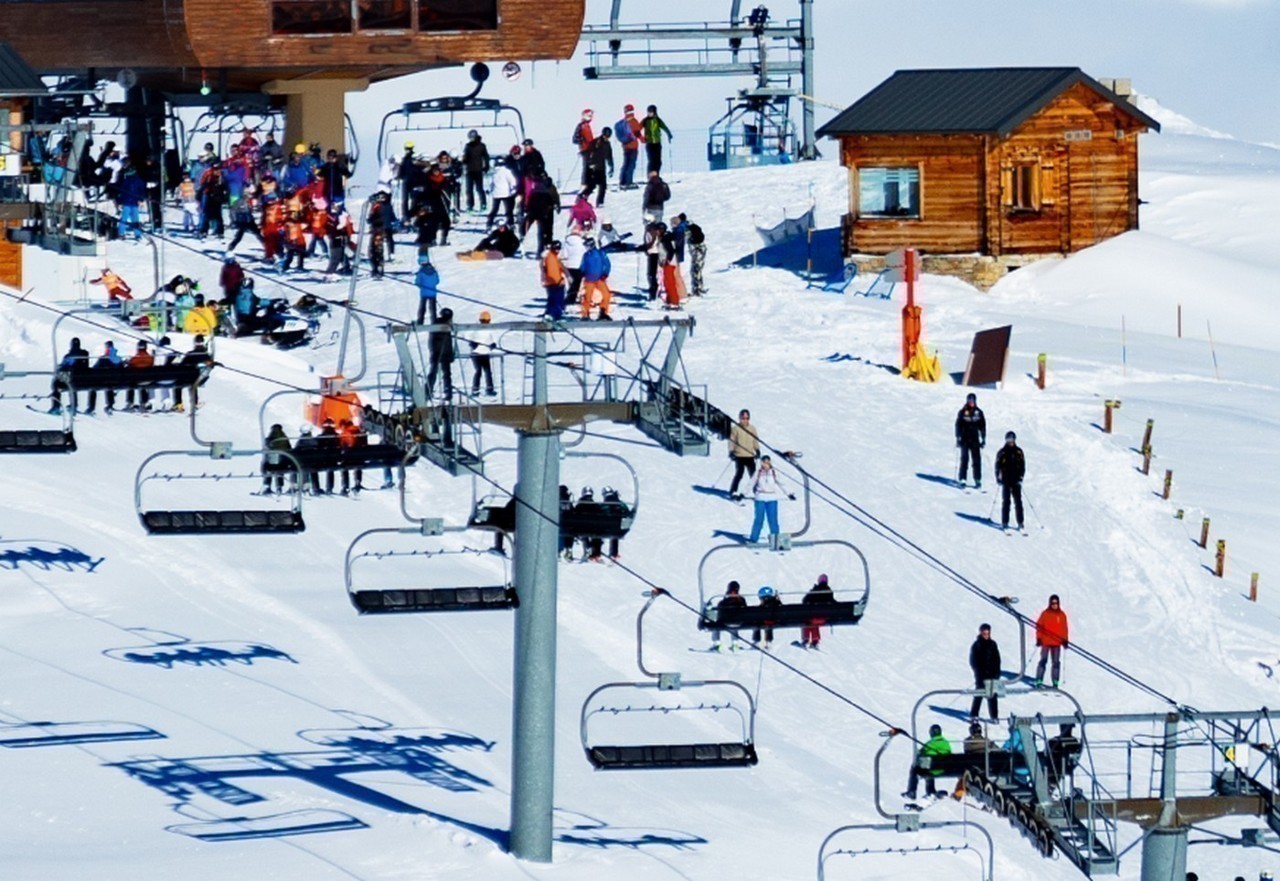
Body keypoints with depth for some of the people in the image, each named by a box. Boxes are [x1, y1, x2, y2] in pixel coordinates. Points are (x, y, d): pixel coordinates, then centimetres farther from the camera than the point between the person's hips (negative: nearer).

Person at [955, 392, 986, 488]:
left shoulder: (978, 412, 7)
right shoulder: (962, 412, 0)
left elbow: (982, 426, 12)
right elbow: (958, 425, 1)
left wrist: (983, 439, 9)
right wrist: (958, 438, -6)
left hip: (975, 440, 2)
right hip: (965, 440, -2)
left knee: (977, 460, -2)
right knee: (964, 459, -6)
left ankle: (978, 480, 2)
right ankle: (962, 479, -2)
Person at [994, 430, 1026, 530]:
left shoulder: (1018, 451, 6)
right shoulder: (1002, 452, 2)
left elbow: (1022, 465, 8)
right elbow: (997, 466, 4)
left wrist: (1021, 477, -3)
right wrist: (998, 478, -5)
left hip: (1016, 480, 1)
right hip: (1006, 480, -1)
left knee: (1018, 501, -1)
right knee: (1006, 501, -2)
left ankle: (1020, 522, 1)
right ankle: (1005, 522, 1)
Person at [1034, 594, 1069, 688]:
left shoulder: (1062, 615, 6)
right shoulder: (1045, 614, -2)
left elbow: (1064, 629, 10)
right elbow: (1039, 626, -1)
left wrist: (1065, 640, 6)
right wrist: (1039, 638, -8)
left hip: (1057, 643, 3)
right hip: (1046, 642, -3)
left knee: (1056, 662, 4)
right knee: (1043, 661, -7)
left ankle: (1055, 683, 8)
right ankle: (1039, 681, -6)